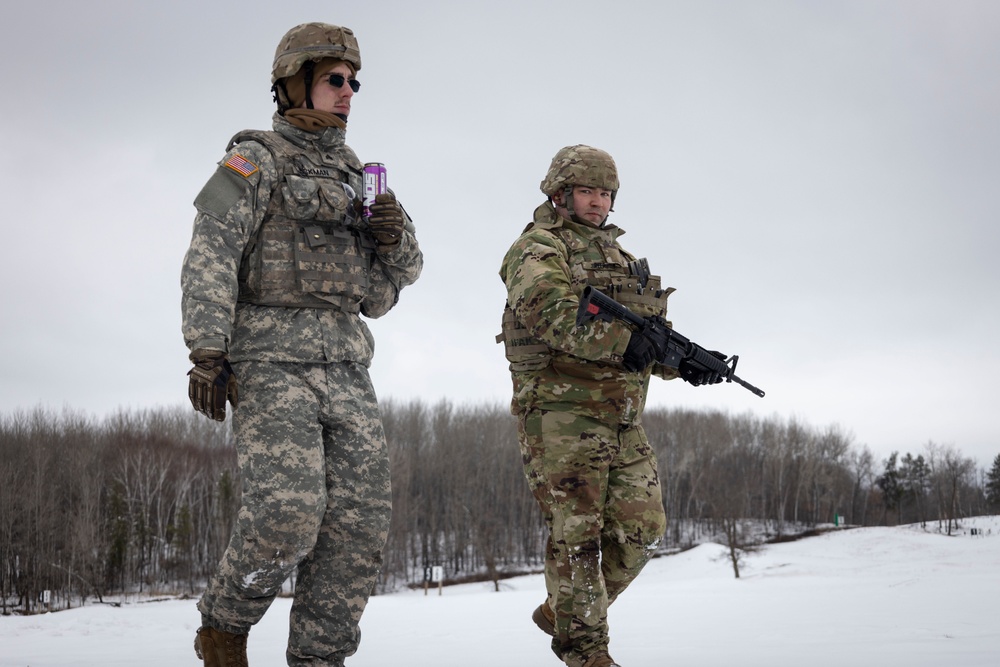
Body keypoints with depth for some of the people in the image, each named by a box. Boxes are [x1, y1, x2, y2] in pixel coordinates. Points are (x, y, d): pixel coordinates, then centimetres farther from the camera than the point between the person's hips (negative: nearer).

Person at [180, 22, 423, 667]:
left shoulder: (353, 179, 23)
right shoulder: (254, 160, 4)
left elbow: (378, 294, 22)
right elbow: (209, 259, -8)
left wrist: (395, 240, 3)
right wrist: (207, 352, -18)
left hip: (347, 366, 6)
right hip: (273, 356, -6)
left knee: (359, 518, -4)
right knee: (288, 511, -21)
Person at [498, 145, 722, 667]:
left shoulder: (617, 257, 24)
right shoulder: (538, 248, -1)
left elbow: (646, 331, 21)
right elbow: (551, 311, -20)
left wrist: (682, 361, 1)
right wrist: (620, 341, -30)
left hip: (622, 418, 8)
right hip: (561, 412, -8)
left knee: (642, 527, 4)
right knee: (577, 533, -5)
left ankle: (562, 610, 20)